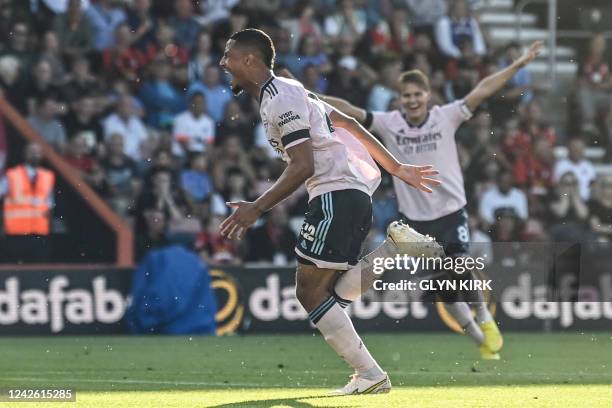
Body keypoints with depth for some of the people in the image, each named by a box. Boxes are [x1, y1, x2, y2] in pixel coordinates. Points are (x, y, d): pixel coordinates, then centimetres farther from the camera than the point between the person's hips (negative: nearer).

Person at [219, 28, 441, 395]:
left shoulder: (280, 99, -11)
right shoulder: (290, 91, 21)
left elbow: (302, 167, -19)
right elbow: (350, 124, 24)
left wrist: (257, 209, -18)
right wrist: (397, 169, 26)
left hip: (336, 193, -10)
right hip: (357, 191, 10)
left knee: (311, 290, -9)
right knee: (323, 289, 7)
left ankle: (370, 374, -12)